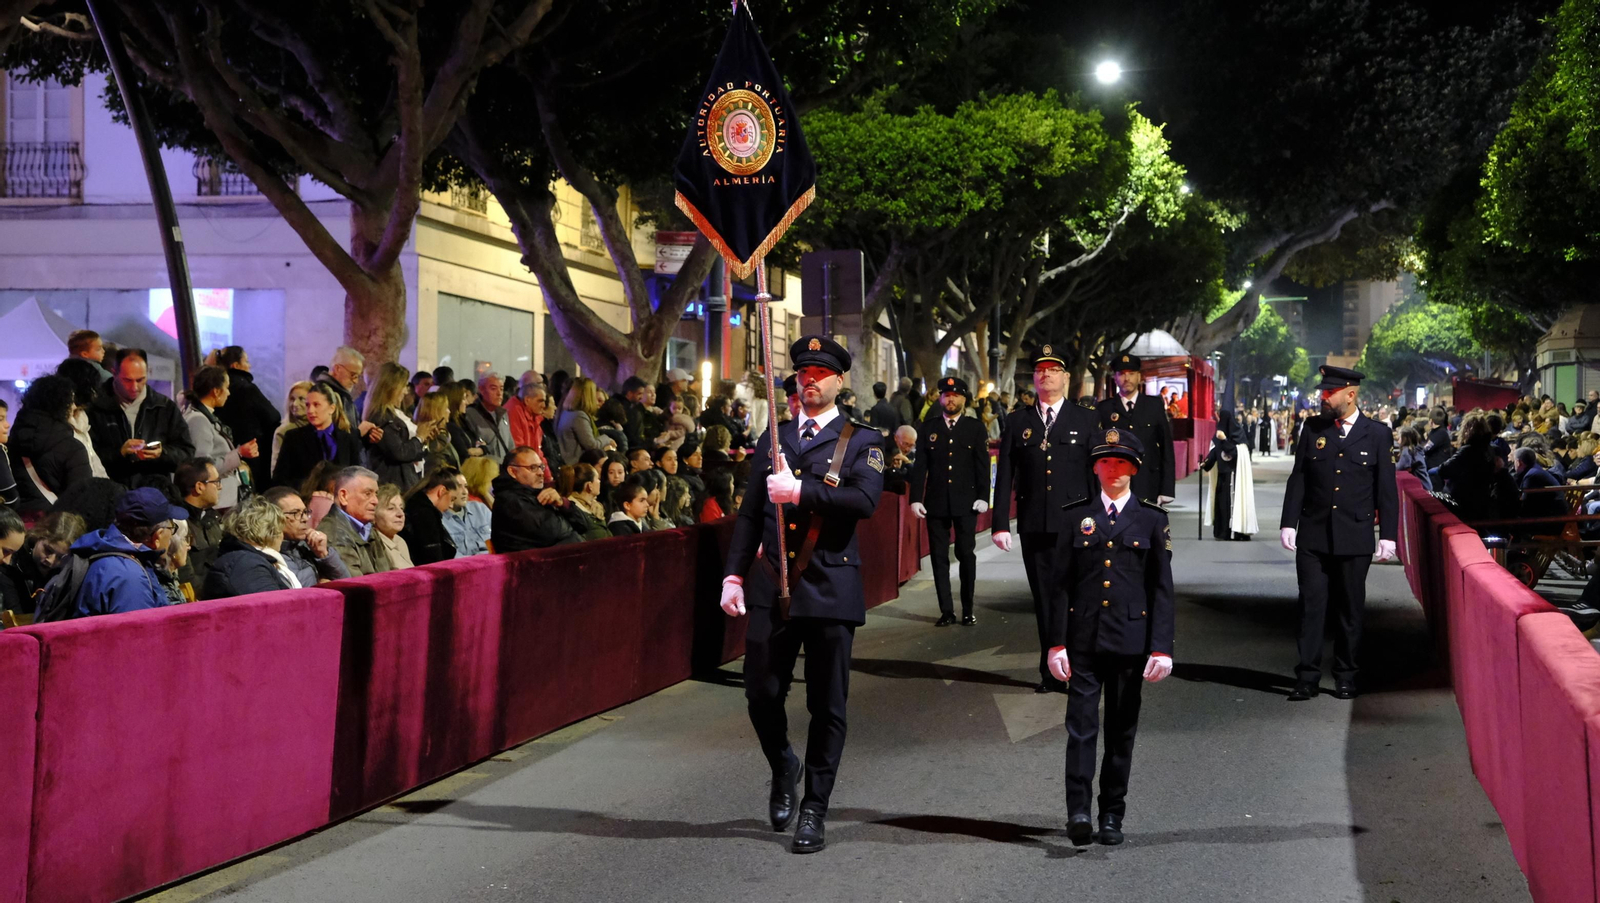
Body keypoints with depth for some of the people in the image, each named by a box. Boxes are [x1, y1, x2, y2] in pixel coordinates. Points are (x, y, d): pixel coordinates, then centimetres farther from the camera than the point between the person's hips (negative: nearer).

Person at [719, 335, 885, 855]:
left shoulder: (861, 442, 3)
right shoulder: (772, 440, 15)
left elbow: (865, 499, -16)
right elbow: (750, 514, 13)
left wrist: (801, 490, -22)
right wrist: (734, 575, 4)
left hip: (830, 590, -3)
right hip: (772, 587, 3)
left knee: (827, 706, 2)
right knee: (761, 692, 1)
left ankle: (814, 810, 13)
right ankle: (783, 768, 30)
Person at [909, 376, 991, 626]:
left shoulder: (975, 428, 5)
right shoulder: (929, 427, 8)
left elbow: (982, 465, 2)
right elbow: (920, 464, 5)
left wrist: (983, 497, -7)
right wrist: (916, 497, -1)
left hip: (965, 502, -1)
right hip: (936, 502, 1)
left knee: (966, 554, 1)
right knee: (939, 556, 2)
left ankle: (968, 610, 10)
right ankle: (946, 611, 8)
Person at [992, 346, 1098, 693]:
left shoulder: (1086, 420, 6)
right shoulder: (1017, 422, 9)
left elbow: (1098, 473, 4)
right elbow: (1004, 476, 7)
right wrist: (1000, 523, 1)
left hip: (1076, 525, -2)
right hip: (1034, 527, 2)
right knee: (1044, 600, 6)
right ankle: (1052, 673, 13)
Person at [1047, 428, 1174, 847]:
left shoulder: (1152, 520, 5)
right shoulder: (1075, 516, 6)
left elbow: (1162, 589, 3)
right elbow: (1060, 584, 5)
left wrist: (1161, 648, -4)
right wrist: (1057, 642, -1)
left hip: (1130, 639, 0)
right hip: (1084, 639, 0)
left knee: (1122, 730, 7)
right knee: (1081, 725, -9)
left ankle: (1112, 815, 16)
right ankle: (1078, 812, -14)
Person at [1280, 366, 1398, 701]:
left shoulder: (1377, 434, 1)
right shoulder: (1312, 428, 6)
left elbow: (1386, 489, 2)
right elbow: (1298, 479, 8)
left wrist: (1388, 535, -2)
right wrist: (1288, 523, 1)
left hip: (1355, 538, -1)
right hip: (1313, 536, 1)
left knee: (1350, 609, 6)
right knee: (1311, 606, -1)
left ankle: (1346, 677, 17)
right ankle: (1307, 677, 1)